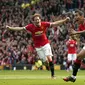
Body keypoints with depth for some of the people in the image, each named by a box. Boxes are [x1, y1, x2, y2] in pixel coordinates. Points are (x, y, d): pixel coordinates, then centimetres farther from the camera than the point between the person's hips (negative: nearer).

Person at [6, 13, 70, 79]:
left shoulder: (44, 24, -12)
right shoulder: (30, 26, -12)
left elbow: (54, 24, -10)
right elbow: (20, 28, -8)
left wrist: (65, 20, -16)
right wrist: (10, 28, -13)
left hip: (45, 44, -1)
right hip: (38, 47, 1)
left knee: (49, 58, -15)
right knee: (46, 61, -2)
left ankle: (53, 75, -10)